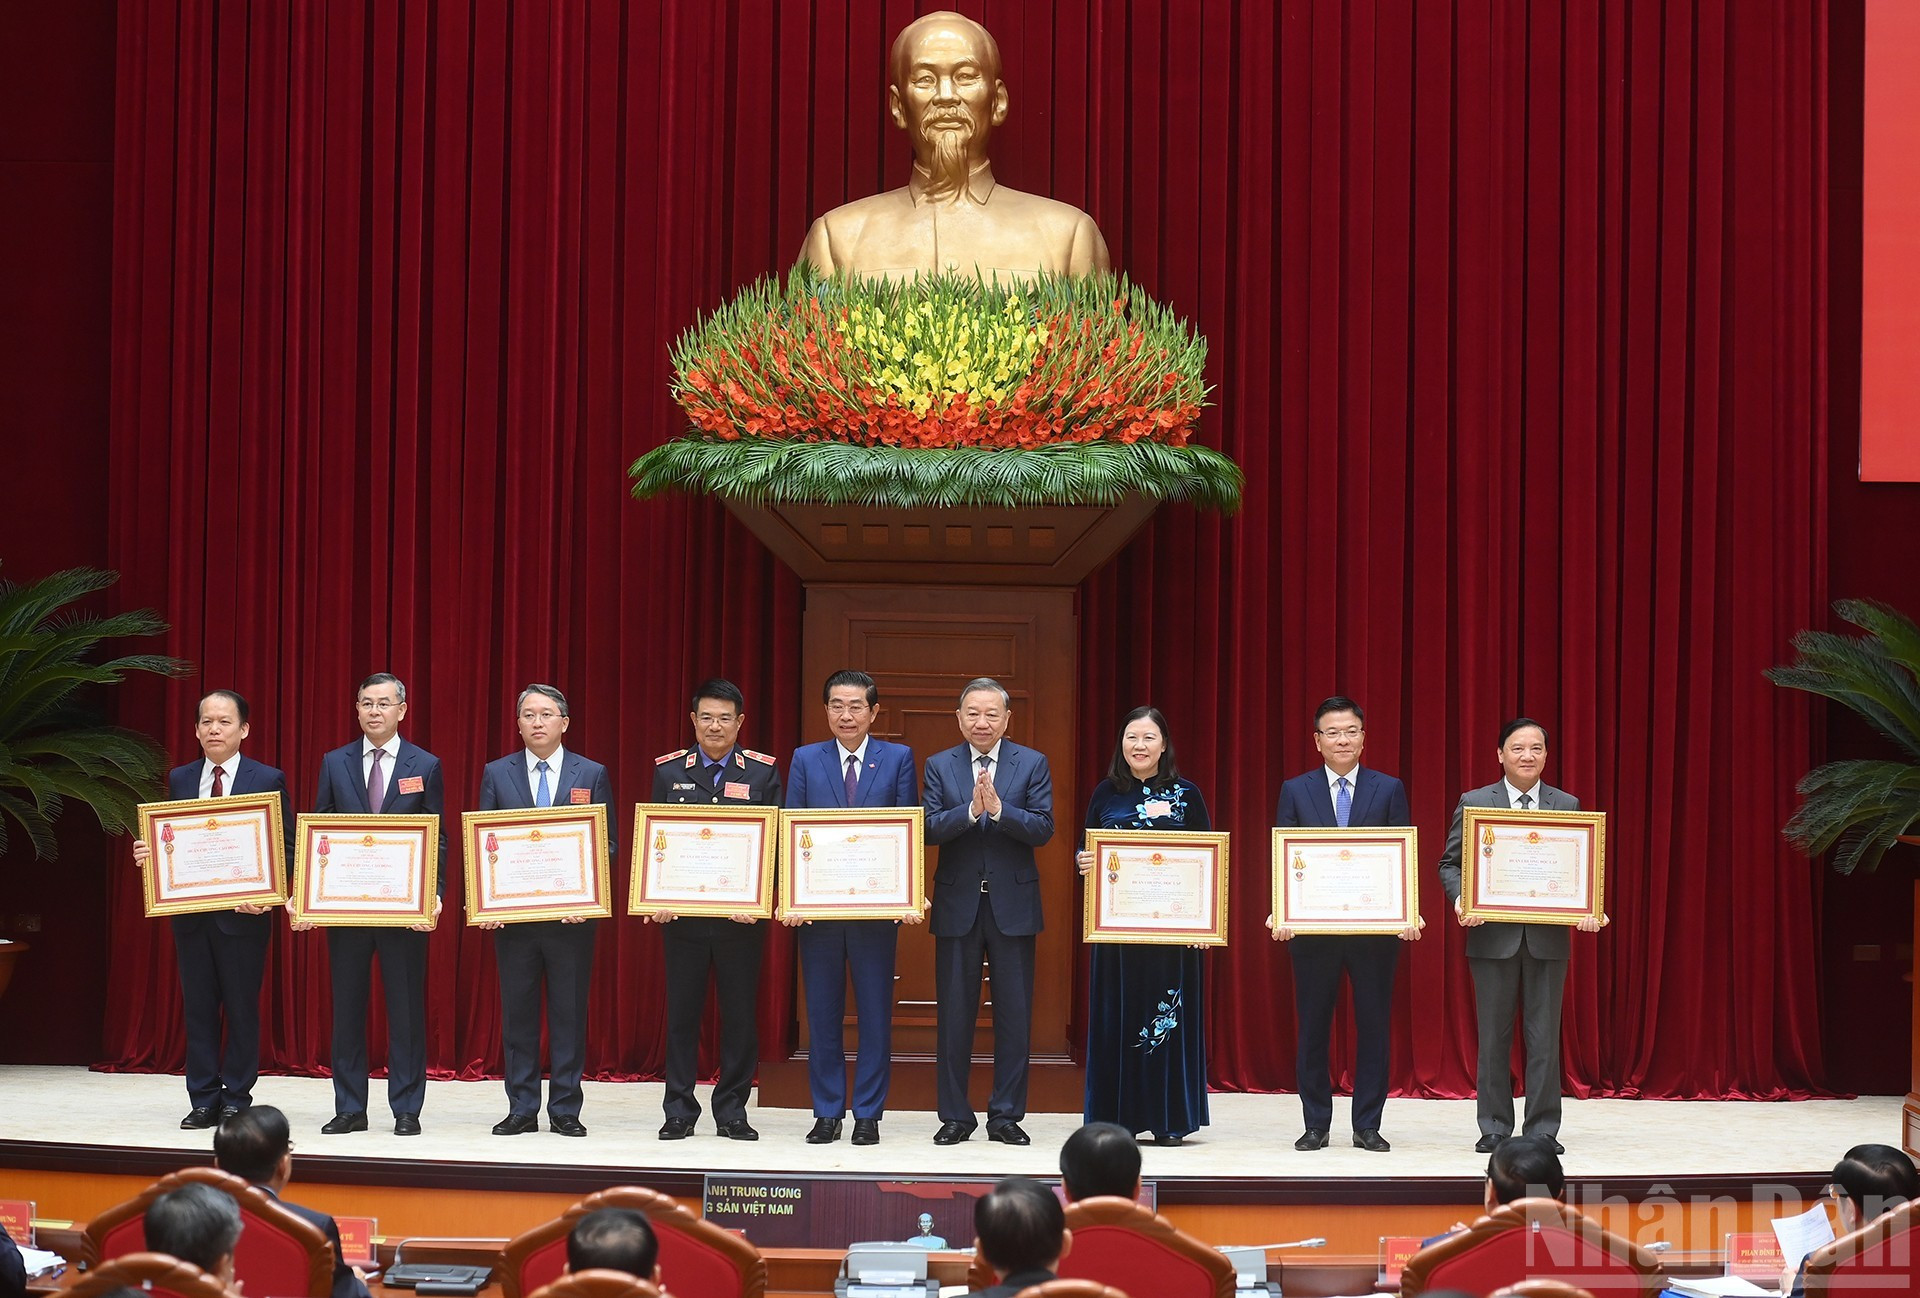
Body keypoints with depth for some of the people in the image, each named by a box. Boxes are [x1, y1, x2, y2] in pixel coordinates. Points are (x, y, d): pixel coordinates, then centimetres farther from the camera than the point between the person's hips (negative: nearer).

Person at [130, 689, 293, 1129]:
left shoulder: (268, 780, -2)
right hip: (190, 912, 4)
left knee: (242, 1008, 2)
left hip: (243, 913, -4)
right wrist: (147, 853, -9)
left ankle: (237, 1101, 9)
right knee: (198, 1007, 6)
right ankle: (204, 1101, 12)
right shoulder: (179, 780, 10)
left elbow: (286, 846, -3)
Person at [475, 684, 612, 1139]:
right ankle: (521, 1110, 10)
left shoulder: (592, 775, 5)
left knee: (569, 1014, 2)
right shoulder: (496, 774, 7)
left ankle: (565, 1110, 8)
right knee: (517, 1013, 4)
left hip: (572, 914, -1)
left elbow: (607, 843, 4)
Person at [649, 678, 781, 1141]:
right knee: (681, 1012, 4)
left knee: (739, 1013, 3)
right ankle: (679, 1112, 9)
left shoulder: (763, 773, 3)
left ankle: (732, 1111, 12)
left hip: (742, 916, 0)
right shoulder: (669, 771, 6)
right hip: (681, 913, 1)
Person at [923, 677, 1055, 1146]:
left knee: (1014, 1013, 2)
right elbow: (929, 828, -6)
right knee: (954, 1013, 4)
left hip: (1013, 902, -1)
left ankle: (1006, 1115, 9)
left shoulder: (1032, 764, 3)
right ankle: (955, 1115, 12)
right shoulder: (939, 766, 5)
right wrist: (970, 811, -22)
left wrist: (999, 810, -22)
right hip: (958, 903, 1)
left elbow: (1043, 827, -7)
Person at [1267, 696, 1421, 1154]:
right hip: (1313, 928, 0)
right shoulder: (1295, 791, 6)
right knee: (1313, 1027, 5)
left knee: (1373, 1026, 3)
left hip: (1375, 928, 0)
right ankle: (1316, 1125, 13)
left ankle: (1367, 1125, 10)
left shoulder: (1389, 790, 5)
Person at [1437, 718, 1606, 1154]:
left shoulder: (1567, 805, 8)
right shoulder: (1474, 803, 3)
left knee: (1544, 1035, 3)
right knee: (1494, 1035, 5)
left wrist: (1588, 909, -12)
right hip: (1494, 935, -1)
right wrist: (1460, 899, -15)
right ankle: (1494, 1127, 13)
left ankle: (1543, 1128, 9)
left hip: (1548, 938, 1)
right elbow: (1450, 863, 4)